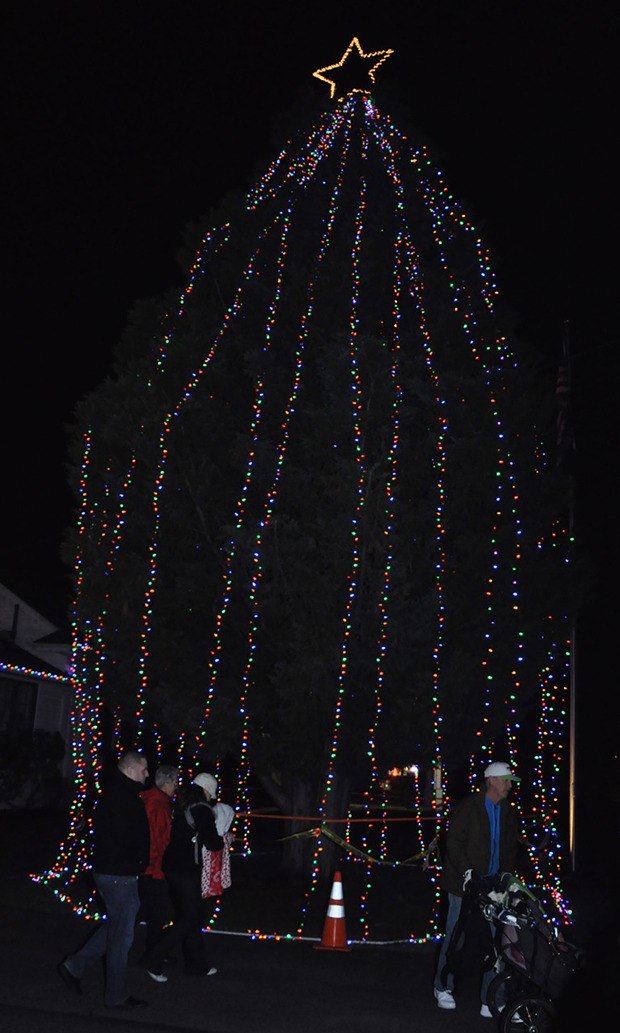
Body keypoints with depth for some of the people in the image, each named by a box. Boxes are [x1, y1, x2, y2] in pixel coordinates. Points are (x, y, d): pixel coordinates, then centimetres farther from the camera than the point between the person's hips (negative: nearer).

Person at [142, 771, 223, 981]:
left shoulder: (181, 806, 11)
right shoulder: (202, 810, -14)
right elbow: (212, 843, -14)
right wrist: (225, 840, 7)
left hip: (172, 866, 9)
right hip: (186, 870, -9)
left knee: (189, 916, 16)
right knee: (190, 918, 0)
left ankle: (196, 964, 25)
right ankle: (154, 960, -2)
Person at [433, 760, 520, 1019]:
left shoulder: (508, 813, 9)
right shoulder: (468, 807, -8)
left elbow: (510, 849, 15)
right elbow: (453, 843, -10)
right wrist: (467, 872, -19)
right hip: (465, 884, -5)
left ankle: (489, 999, 7)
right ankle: (443, 988, 23)